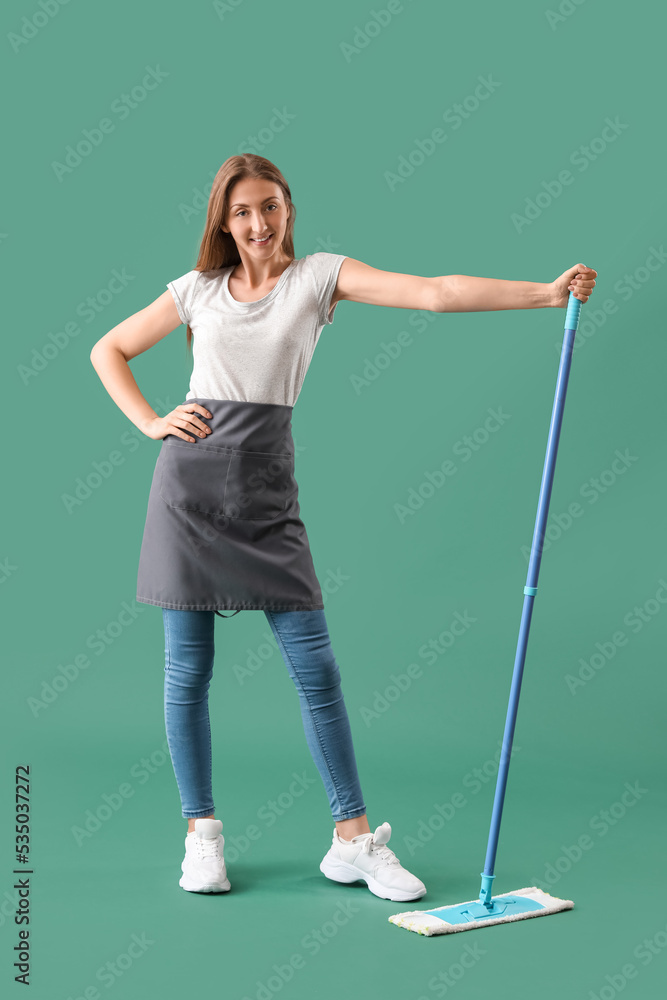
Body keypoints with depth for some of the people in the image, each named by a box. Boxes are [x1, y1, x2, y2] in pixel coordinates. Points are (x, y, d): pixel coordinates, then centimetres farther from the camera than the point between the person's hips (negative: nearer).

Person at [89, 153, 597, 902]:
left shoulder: (319, 276, 3)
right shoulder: (199, 289, 8)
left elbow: (435, 293, -9)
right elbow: (108, 350, 18)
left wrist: (547, 293, -18)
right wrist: (150, 424, 3)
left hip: (267, 490, -1)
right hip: (190, 482, 1)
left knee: (316, 668, -2)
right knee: (187, 672, 4)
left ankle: (353, 839, 10)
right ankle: (200, 834, 19)